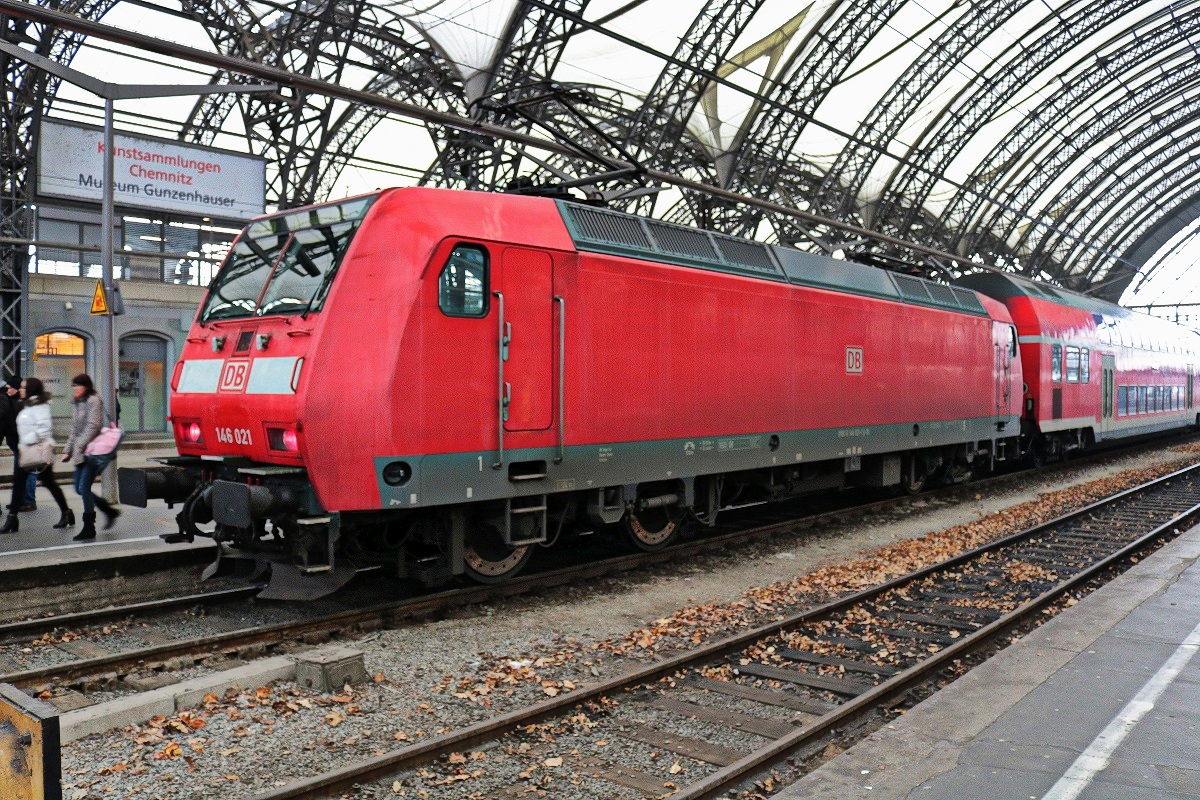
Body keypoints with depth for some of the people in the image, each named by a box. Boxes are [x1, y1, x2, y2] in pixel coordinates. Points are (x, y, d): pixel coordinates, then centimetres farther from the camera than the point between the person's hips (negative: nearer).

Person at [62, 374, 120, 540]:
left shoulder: (93, 401, -8)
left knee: (84, 488, -9)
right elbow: (74, 431, 21)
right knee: (79, 489, 9)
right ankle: (110, 511, 23)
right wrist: (68, 451, 15)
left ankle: (89, 528, -1)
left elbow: (93, 426, -17)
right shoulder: (77, 404, 17)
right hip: (80, 453, 9)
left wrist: (80, 446, -21)